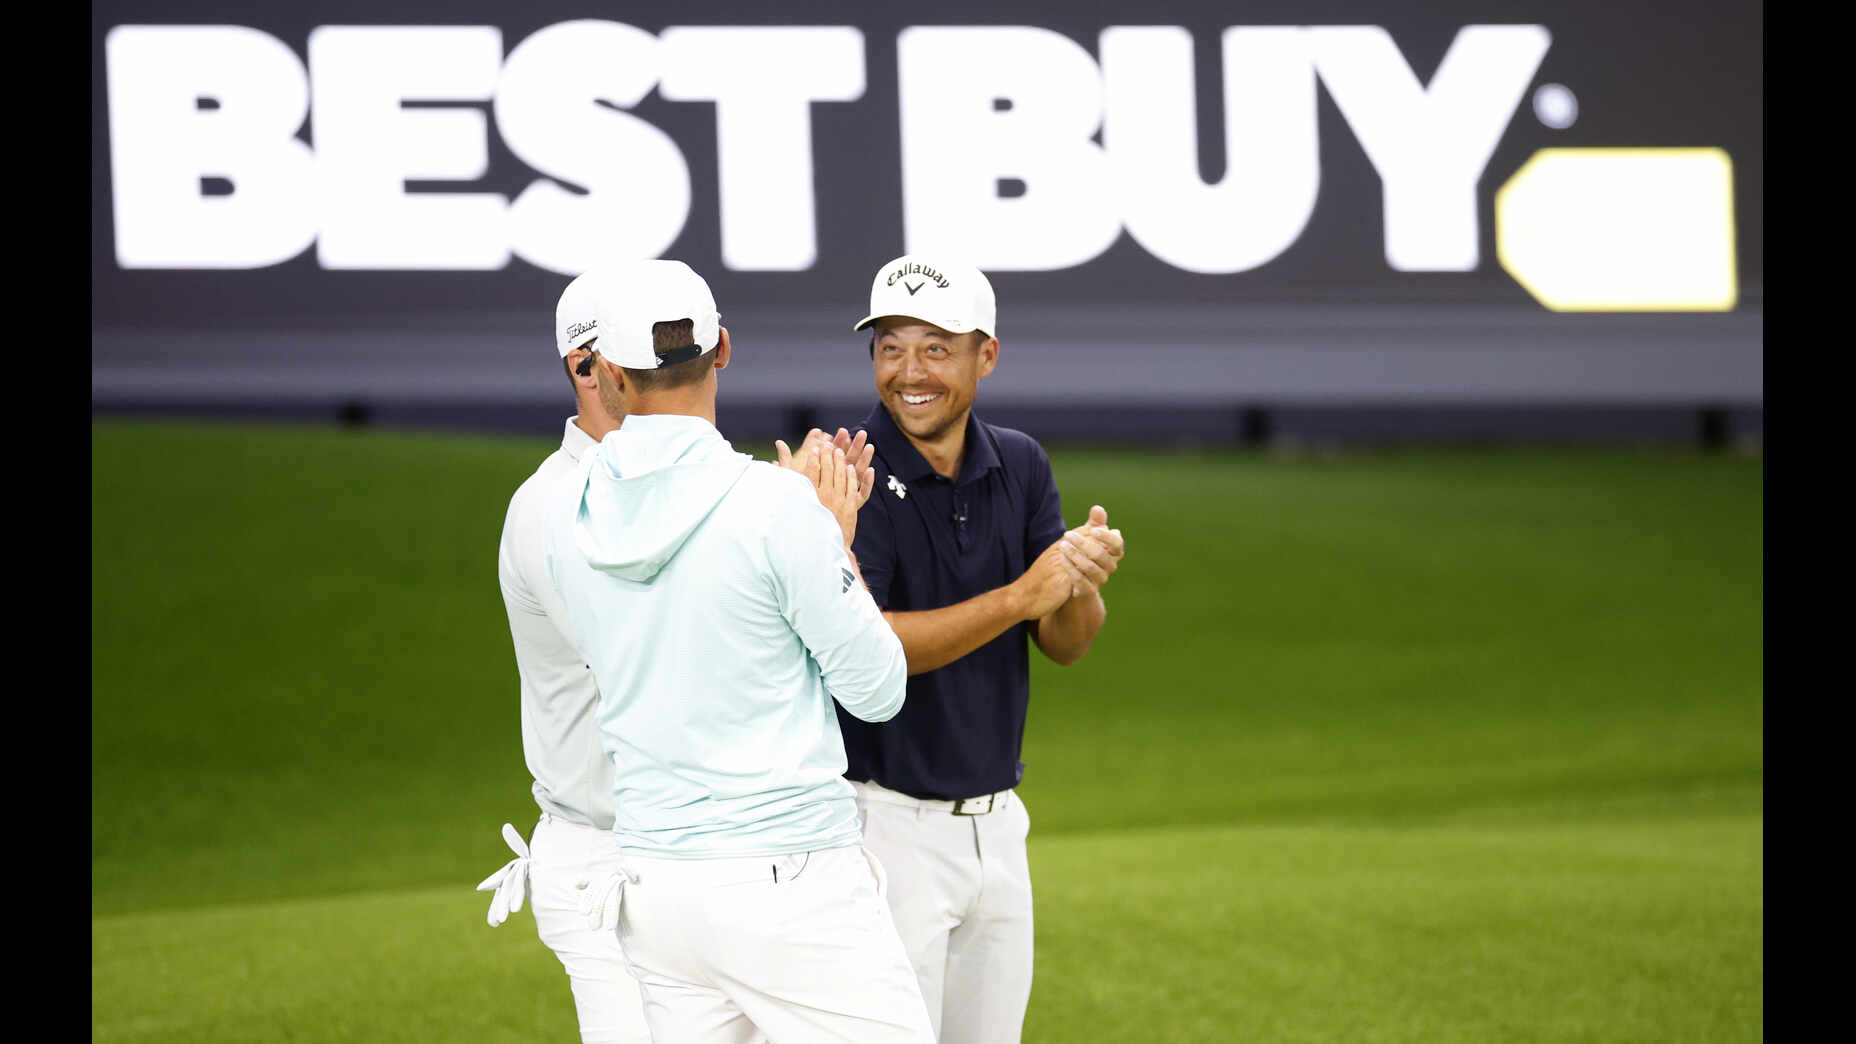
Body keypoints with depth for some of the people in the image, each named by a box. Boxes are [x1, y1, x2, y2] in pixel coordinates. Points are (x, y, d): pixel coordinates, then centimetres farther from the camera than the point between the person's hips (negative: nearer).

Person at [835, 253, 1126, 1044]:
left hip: (995, 822, 6)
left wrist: (1084, 583, -22)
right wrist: (1022, 595, -29)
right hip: (884, 822, -6)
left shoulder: (1019, 466, 6)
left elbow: (1065, 644, 2)